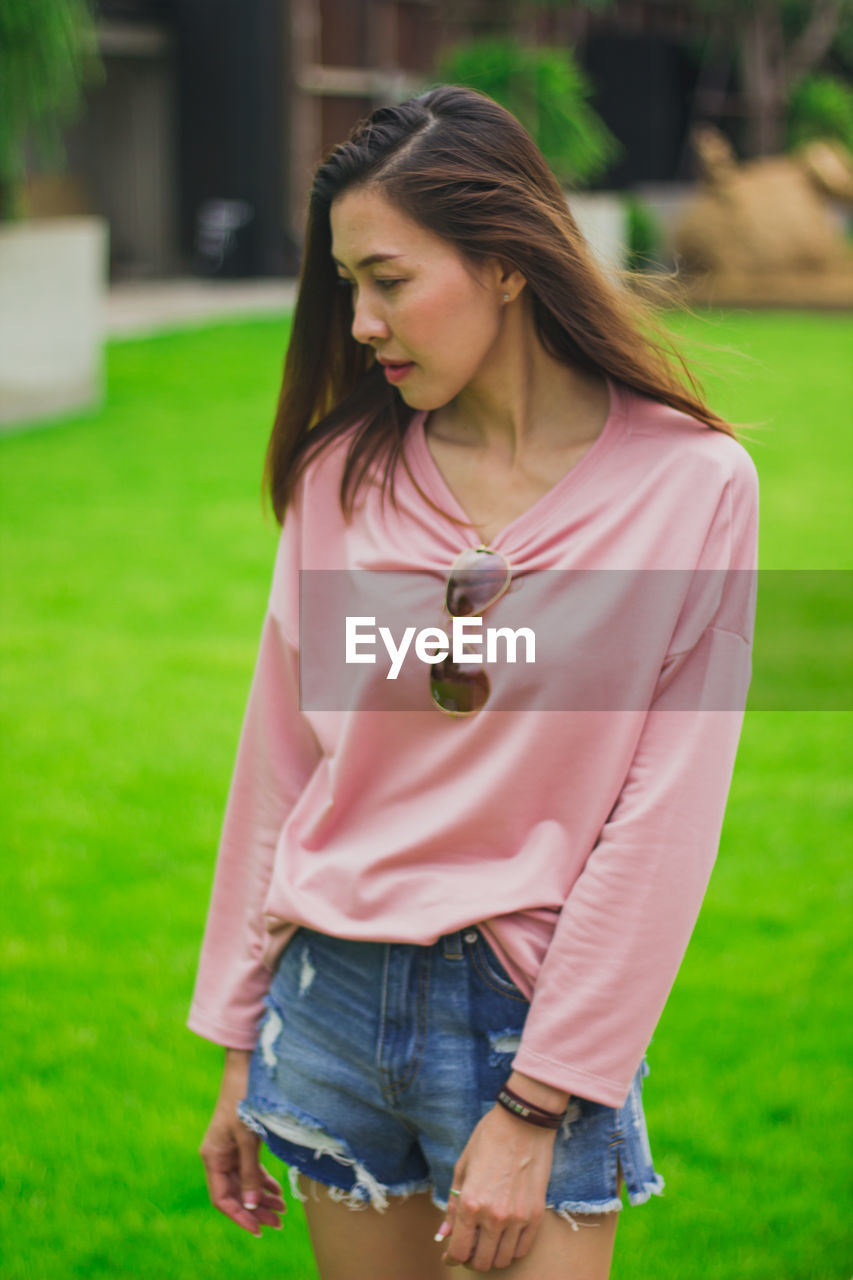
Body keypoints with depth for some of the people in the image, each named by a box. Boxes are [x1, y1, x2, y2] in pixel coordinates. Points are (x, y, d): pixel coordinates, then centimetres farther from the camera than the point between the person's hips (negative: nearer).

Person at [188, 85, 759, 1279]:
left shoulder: (692, 485, -9)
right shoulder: (342, 473, 0)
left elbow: (662, 823, -10)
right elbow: (278, 764, 5)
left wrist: (535, 1107, -12)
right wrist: (241, 1048, 8)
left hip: (537, 1009, -3)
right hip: (336, 1000, 3)